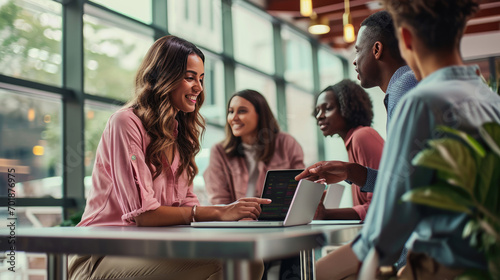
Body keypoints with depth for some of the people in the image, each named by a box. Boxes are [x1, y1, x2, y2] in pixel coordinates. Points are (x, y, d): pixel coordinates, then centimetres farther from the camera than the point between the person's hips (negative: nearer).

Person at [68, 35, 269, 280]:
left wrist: (237, 212, -12)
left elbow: (185, 203, 6)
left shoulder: (179, 131, 14)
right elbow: (141, 213, -19)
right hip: (103, 257, -7)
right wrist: (219, 212, -22)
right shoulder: (126, 122, -13)